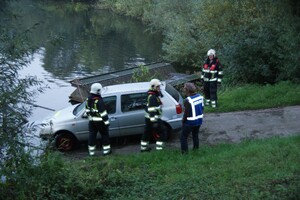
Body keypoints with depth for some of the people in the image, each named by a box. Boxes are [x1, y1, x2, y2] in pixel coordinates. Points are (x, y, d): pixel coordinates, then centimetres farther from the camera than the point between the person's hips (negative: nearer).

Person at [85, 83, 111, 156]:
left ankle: (91, 151, 18)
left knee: (92, 135, 12)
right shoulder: (99, 100, -21)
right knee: (105, 135, 8)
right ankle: (106, 150, 13)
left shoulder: (88, 99, 3)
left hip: (91, 121, 7)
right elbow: (103, 112, -21)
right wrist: (106, 121, -16)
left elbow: (87, 110, 15)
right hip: (100, 121, -7)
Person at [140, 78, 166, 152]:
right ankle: (159, 149, 0)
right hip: (154, 119, -10)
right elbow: (152, 110, -28)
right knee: (161, 133, -1)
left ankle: (144, 147, 33)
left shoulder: (154, 95, 8)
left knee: (147, 133, 20)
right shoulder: (152, 97, -23)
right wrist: (154, 121, -29)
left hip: (148, 118, 10)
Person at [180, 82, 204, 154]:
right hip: (199, 120, 7)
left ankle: (184, 151, 12)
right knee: (195, 135, 26)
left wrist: (183, 120, -6)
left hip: (190, 122, -7)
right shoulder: (200, 96, -4)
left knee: (183, 137, 9)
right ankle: (196, 148, 36)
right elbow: (202, 107, 7)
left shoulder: (188, 101, -27)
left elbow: (186, 113, -22)